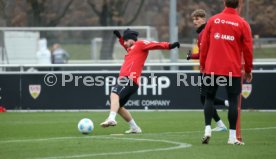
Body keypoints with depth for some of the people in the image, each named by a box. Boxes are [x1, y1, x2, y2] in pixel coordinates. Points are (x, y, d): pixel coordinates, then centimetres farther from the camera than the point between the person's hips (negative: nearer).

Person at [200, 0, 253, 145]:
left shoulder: (213, 20, 3)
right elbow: (248, 49, 0)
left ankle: (207, 129, 0)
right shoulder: (242, 24, -1)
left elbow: (204, 44, 6)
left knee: (209, 97, 13)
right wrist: (248, 70, 11)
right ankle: (232, 137, 2)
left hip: (212, 68, 1)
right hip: (233, 70, -1)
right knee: (233, 100, 3)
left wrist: (202, 63, 16)